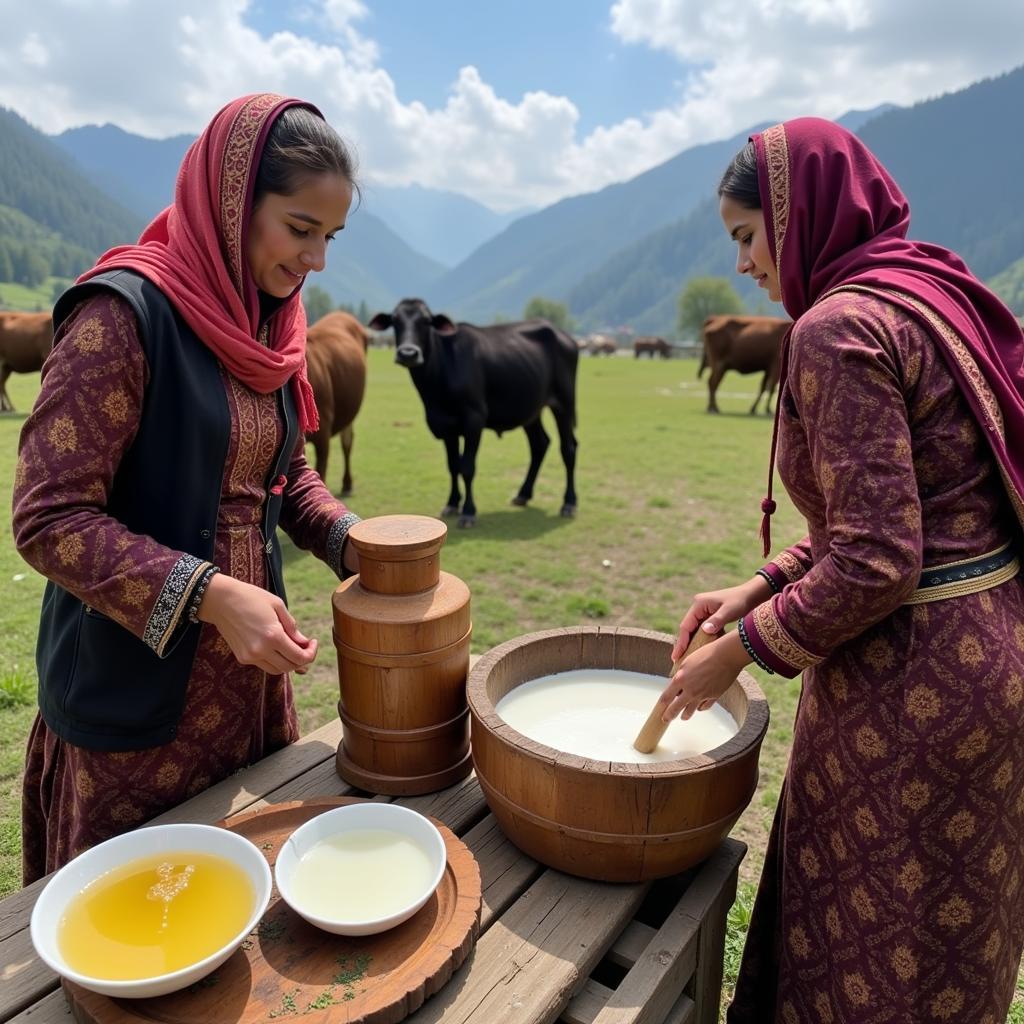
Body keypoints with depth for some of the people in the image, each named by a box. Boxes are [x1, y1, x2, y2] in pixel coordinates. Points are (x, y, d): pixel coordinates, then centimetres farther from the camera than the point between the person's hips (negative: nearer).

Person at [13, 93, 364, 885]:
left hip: (248, 678, 6)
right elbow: (49, 518, -19)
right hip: (137, 687, -6)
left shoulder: (270, 327, 5)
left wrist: (356, 543, -4)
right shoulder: (126, 312, -17)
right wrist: (209, 596, -28)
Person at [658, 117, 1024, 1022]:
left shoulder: (839, 325, -19)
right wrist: (762, 584, 8)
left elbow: (874, 564, -24)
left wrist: (740, 651, -10)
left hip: (908, 686, -9)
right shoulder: (934, 295, 9)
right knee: (949, 938, 28)